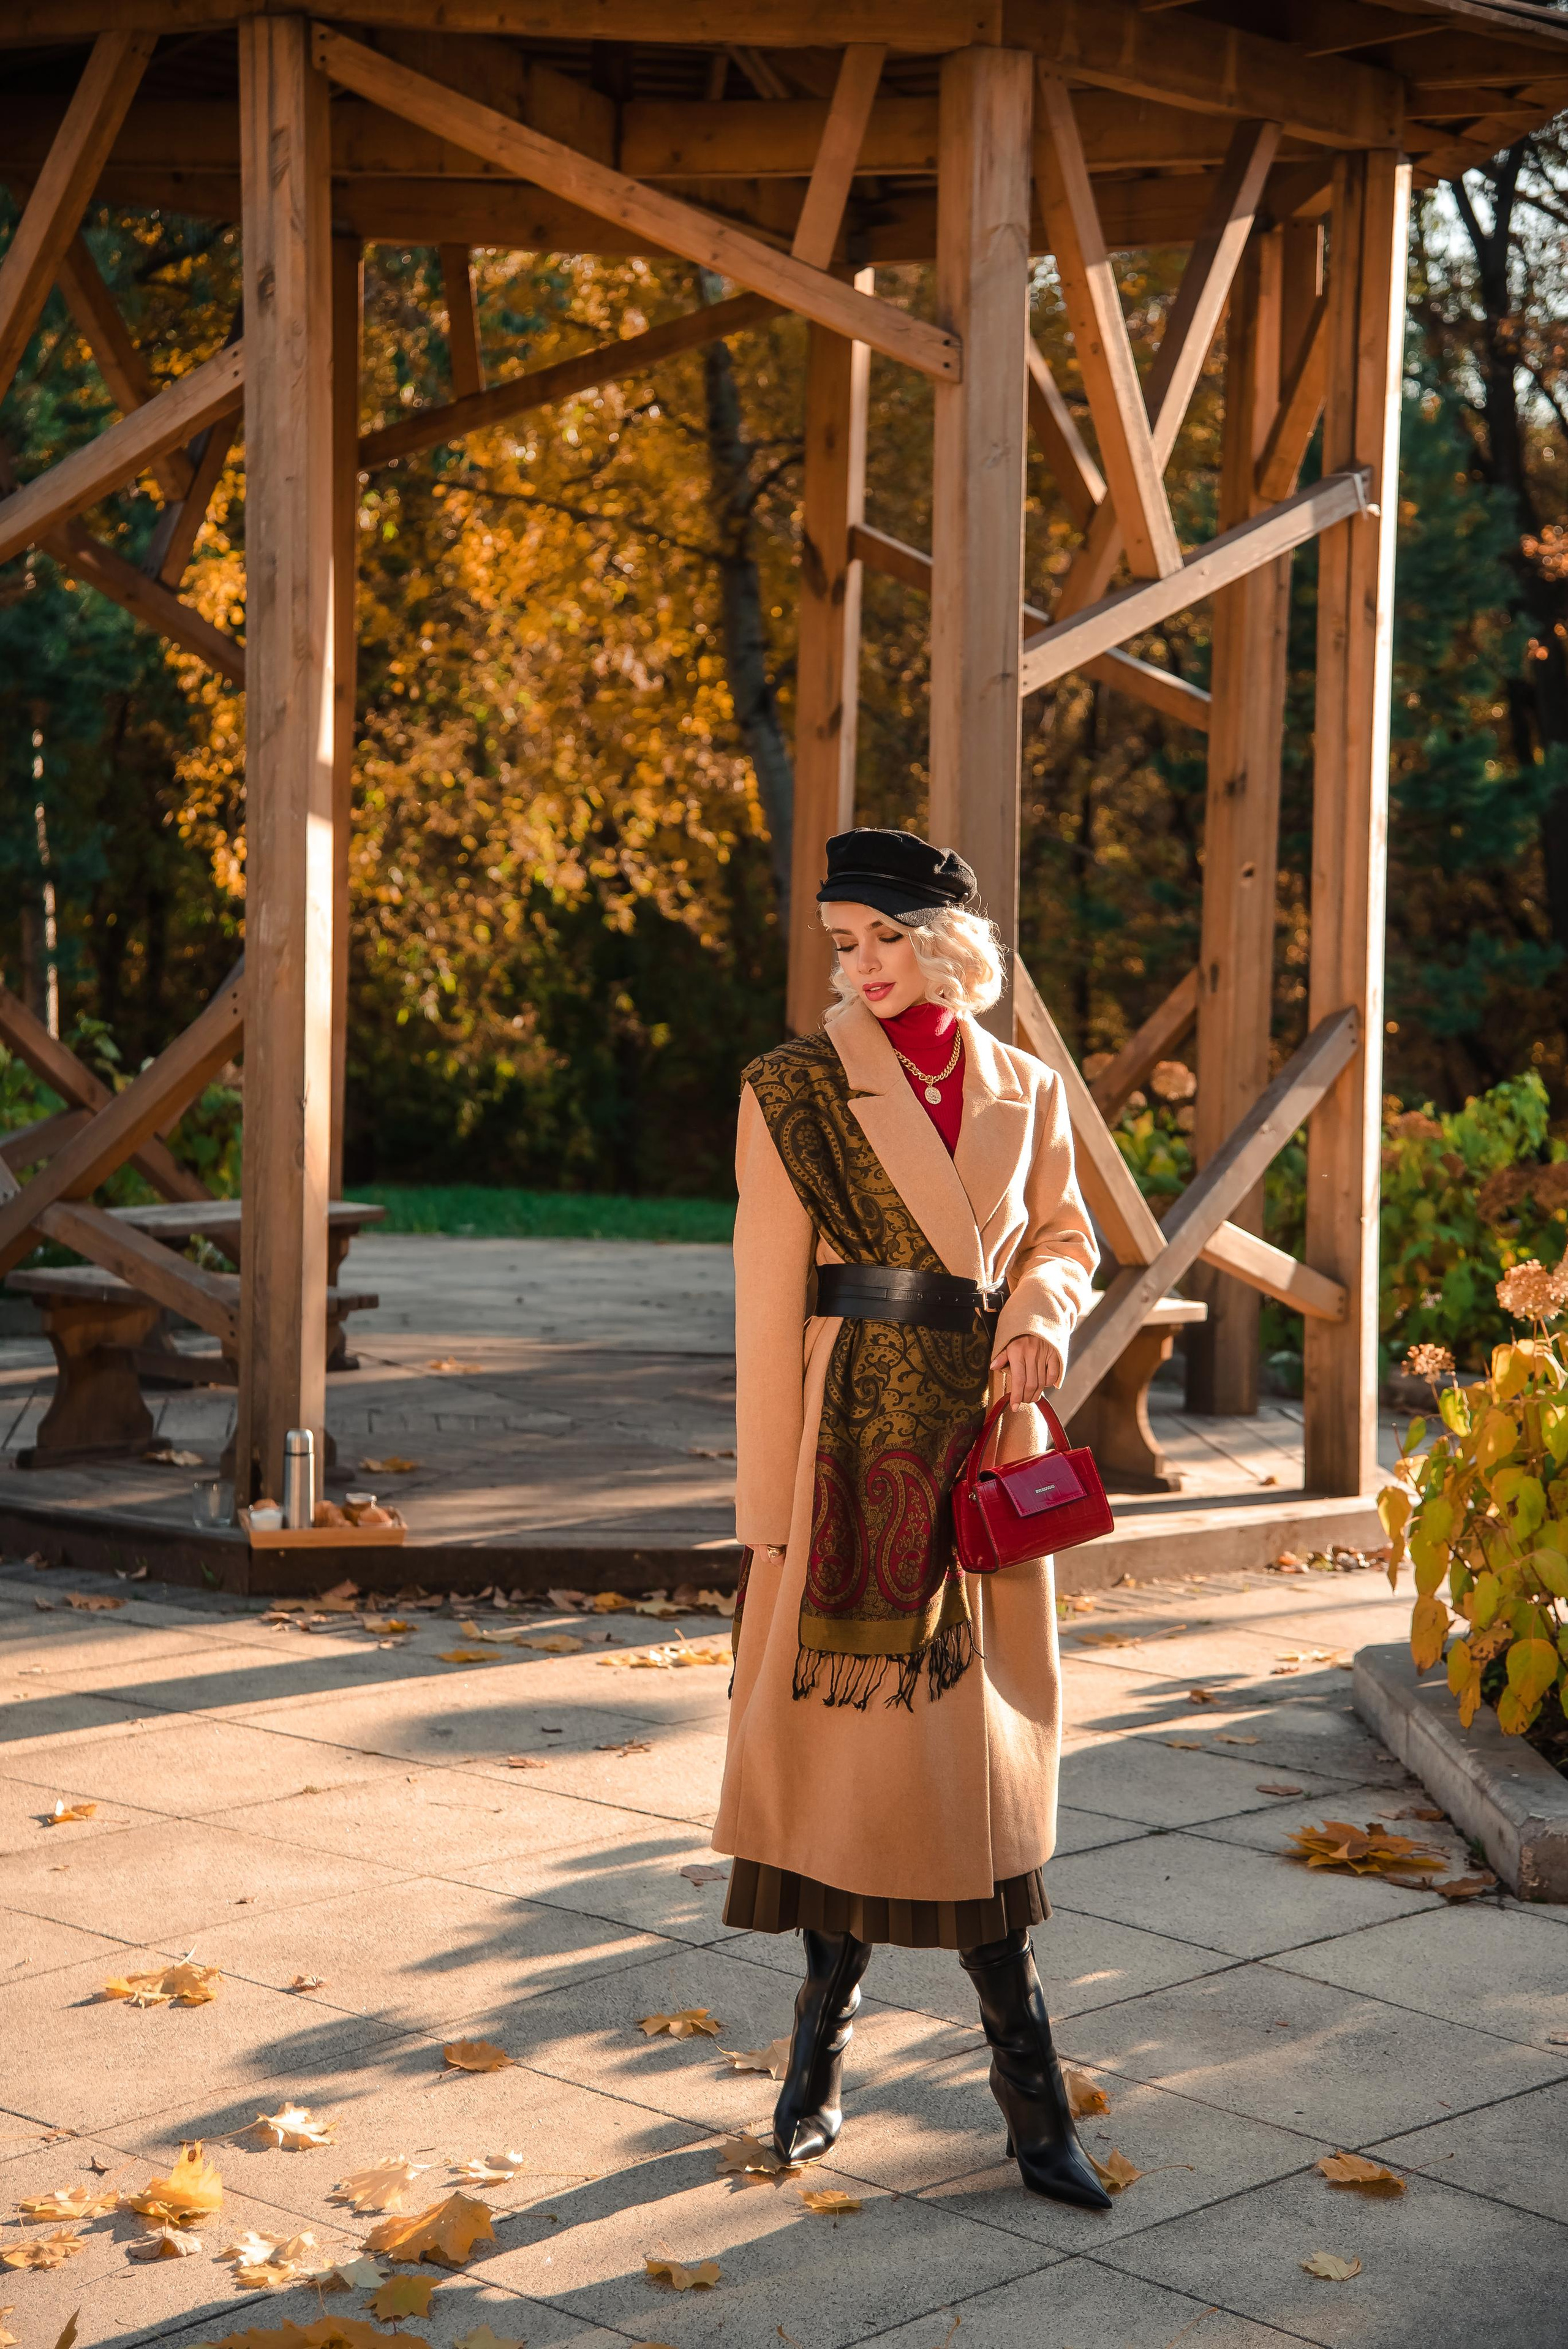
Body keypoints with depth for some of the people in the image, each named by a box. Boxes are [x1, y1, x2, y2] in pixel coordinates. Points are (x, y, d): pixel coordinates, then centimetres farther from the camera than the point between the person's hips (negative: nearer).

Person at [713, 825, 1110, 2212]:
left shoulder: (1024, 1091, 7)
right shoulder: (796, 1092, -3)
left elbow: (1063, 1237, 19)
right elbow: (769, 1303, -5)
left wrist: (1045, 1308, -6)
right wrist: (772, 1510, -8)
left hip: (985, 1444, 3)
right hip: (855, 1441, -3)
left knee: (975, 1742, 6)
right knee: (848, 1721, 0)